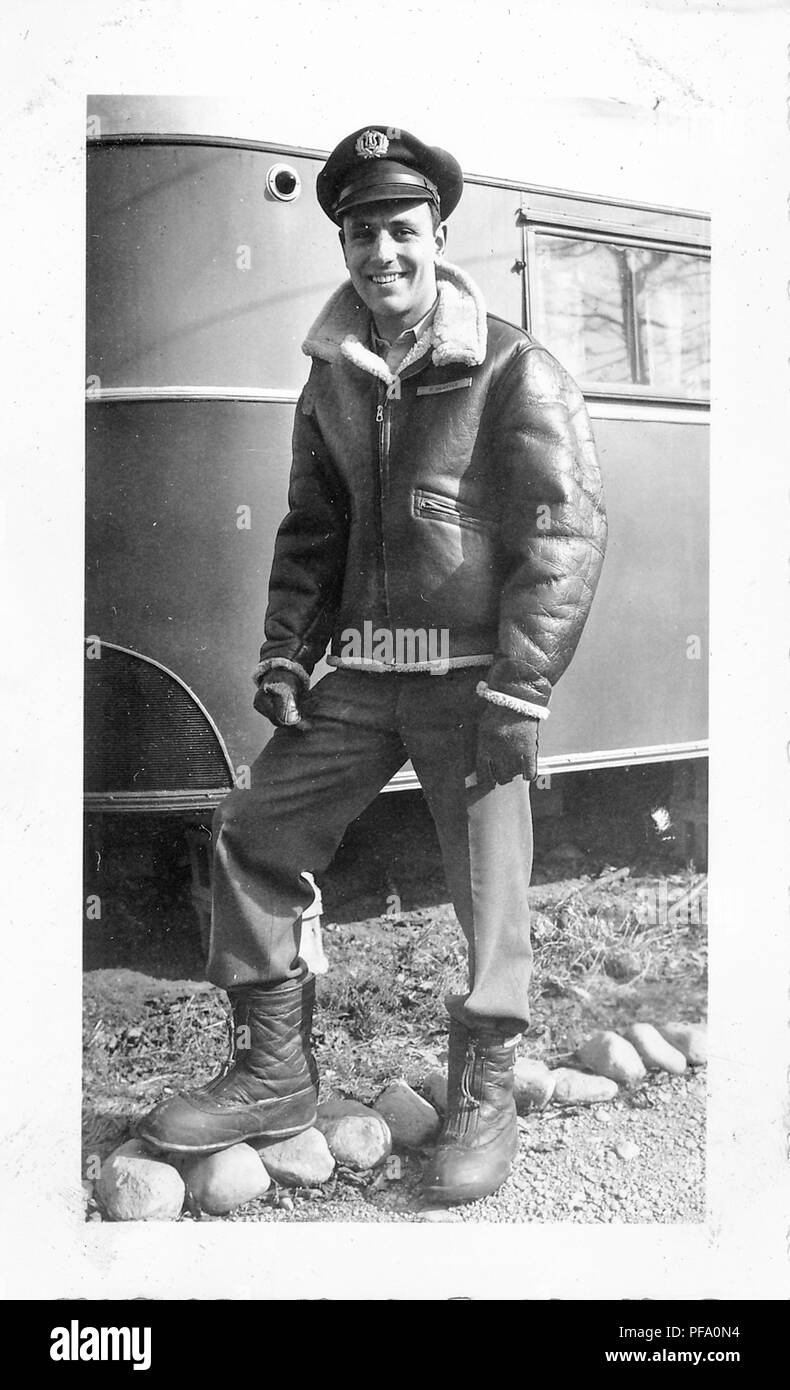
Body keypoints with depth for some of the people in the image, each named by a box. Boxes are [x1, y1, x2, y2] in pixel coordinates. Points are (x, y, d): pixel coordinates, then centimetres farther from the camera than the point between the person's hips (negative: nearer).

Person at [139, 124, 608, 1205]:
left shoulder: (515, 369, -6)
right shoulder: (331, 383, 12)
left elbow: (566, 533, -11)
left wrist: (519, 690, -17)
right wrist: (285, 651, 8)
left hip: (472, 669, -5)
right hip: (363, 671, 6)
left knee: (490, 893, -2)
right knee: (254, 833, 4)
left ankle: (483, 1104, 18)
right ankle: (273, 1076, 18)